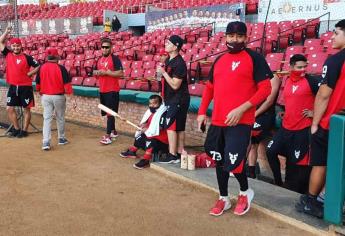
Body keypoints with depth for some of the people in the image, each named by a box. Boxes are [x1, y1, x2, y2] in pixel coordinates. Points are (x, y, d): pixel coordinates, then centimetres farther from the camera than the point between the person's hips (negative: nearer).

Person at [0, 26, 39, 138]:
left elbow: (38, 66, -4)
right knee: (10, 108, 5)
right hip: (13, 87, 5)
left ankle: (24, 130, 13)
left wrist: (29, 74, -10)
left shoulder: (27, 57, -7)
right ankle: (16, 129, 18)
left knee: (26, 109, 3)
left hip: (25, 87, -5)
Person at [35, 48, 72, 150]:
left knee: (47, 119, 5)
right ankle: (61, 138, 29)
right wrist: (69, 92, 4)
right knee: (60, 118, 15)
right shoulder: (61, 68, -13)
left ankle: (46, 142, -6)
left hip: (45, 96, 2)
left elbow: (37, 84, 6)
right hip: (59, 96, -2)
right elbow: (67, 83, -13)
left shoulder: (41, 68, -2)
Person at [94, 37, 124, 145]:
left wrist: (106, 72, -20)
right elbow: (95, 72, 23)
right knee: (107, 112, 14)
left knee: (110, 113, -9)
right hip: (102, 90, 8)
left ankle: (108, 136, -9)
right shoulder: (99, 59, 14)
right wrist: (97, 72, -1)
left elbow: (120, 73, -18)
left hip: (112, 90, -8)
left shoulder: (115, 59, -9)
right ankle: (113, 132, 27)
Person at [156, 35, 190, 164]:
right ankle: (179, 153, 19)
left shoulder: (179, 63, -19)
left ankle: (172, 155, -3)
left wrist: (163, 72, -18)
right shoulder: (168, 60, 11)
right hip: (172, 99, 10)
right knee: (179, 127, 12)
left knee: (171, 126, -8)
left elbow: (175, 85, -23)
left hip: (178, 100, -10)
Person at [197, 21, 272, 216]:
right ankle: (224, 198, 32)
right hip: (217, 121, 7)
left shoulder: (254, 58, -4)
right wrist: (202, 112, 11)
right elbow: (210, 87, 21)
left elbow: (265, 88, -10)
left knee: (233, 162, -11)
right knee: (219, 161, 14)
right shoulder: (219, 60, 15)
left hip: (241, 122, -6)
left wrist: (241, 109, -18)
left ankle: (245, 192, 20)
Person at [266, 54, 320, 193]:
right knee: (271, 151, 4)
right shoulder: (287, 82, 9)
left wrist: (315, 112, -14)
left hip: (303, 129, -6)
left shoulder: (311, 81, -10)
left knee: (298, 162, 1)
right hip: (286, 127, 7)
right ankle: (278, 183, 21)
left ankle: (296, 192, 18)